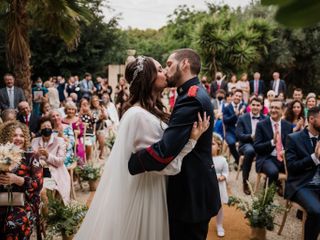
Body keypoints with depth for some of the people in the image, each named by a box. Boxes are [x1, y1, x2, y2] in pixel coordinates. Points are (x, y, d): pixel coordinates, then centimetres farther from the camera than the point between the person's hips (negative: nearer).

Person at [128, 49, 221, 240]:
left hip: (191, 192, -10)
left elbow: (164, 150, -30)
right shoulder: (195, 93, 11)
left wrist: (127, 163, -20)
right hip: (194, 186, 10)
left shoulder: (191, 98, -23)